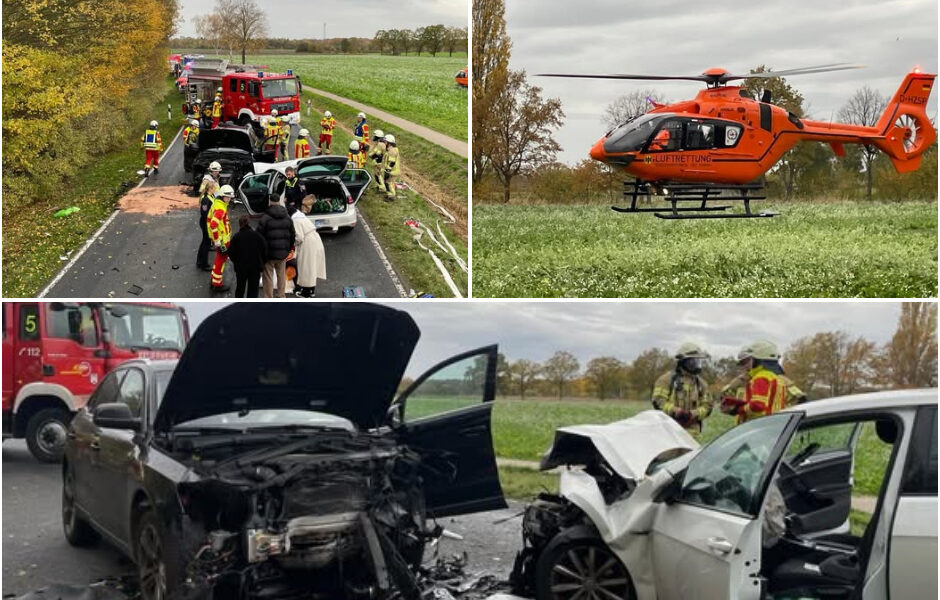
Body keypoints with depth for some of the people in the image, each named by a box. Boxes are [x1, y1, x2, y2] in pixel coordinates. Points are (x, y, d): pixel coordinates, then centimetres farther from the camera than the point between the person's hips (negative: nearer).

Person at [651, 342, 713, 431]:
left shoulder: (700, 383, 16)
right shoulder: (668, 379, 2)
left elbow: (707, 405, 11)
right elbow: (658, 400, -6)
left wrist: (693, 414, -10)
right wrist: (675, 411, -21)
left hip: (692, 430, 4)